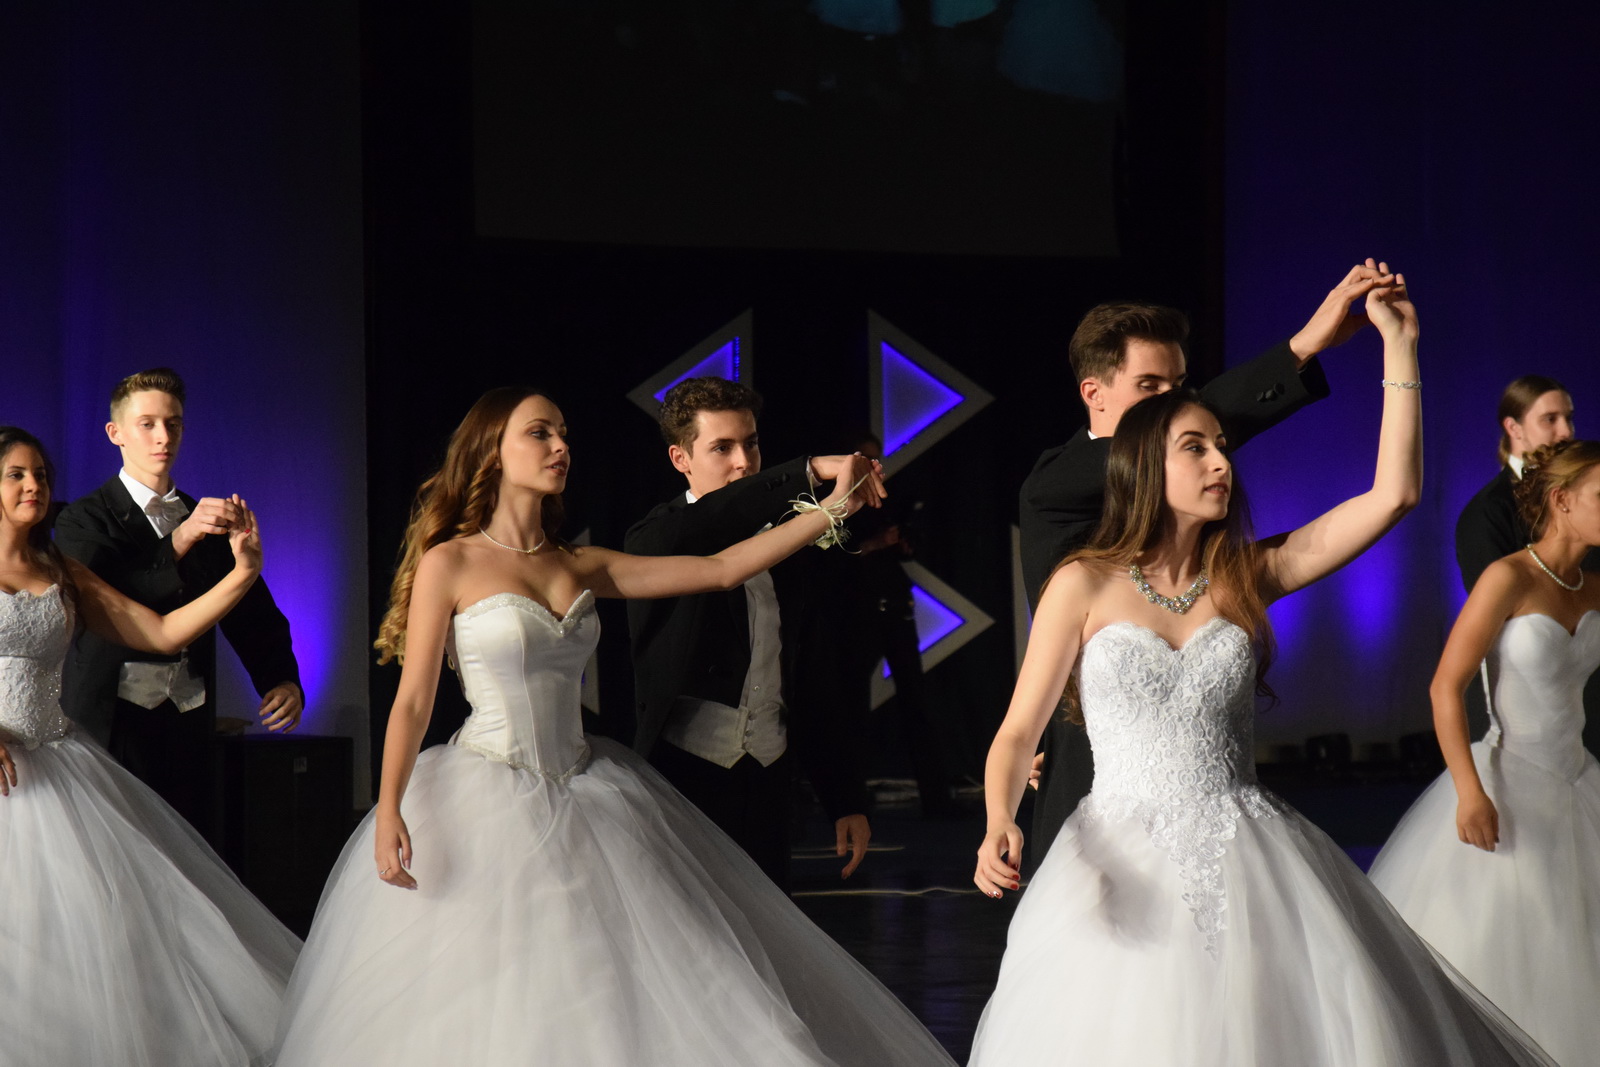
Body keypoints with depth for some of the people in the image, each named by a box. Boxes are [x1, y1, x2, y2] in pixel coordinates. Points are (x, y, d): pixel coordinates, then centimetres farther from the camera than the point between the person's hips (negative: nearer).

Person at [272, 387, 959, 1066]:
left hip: (585, 800, 5)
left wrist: (834, 507, 2)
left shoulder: (581, 568, 9)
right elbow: (413, 699, -8)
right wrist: (388, 812, -21)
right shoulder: (450, 564, -5)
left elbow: (721, 569, 7)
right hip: (488, 804, -5)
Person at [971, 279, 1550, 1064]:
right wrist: (1000, 825, -19)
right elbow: (1018, 733, 1)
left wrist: (1398, 341, 3)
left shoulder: (1248, 575, 8)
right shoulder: (1084, 584, 1)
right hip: (1125, 866, -2)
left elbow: (1394, 494, 3)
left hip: (1249, 868, 2)